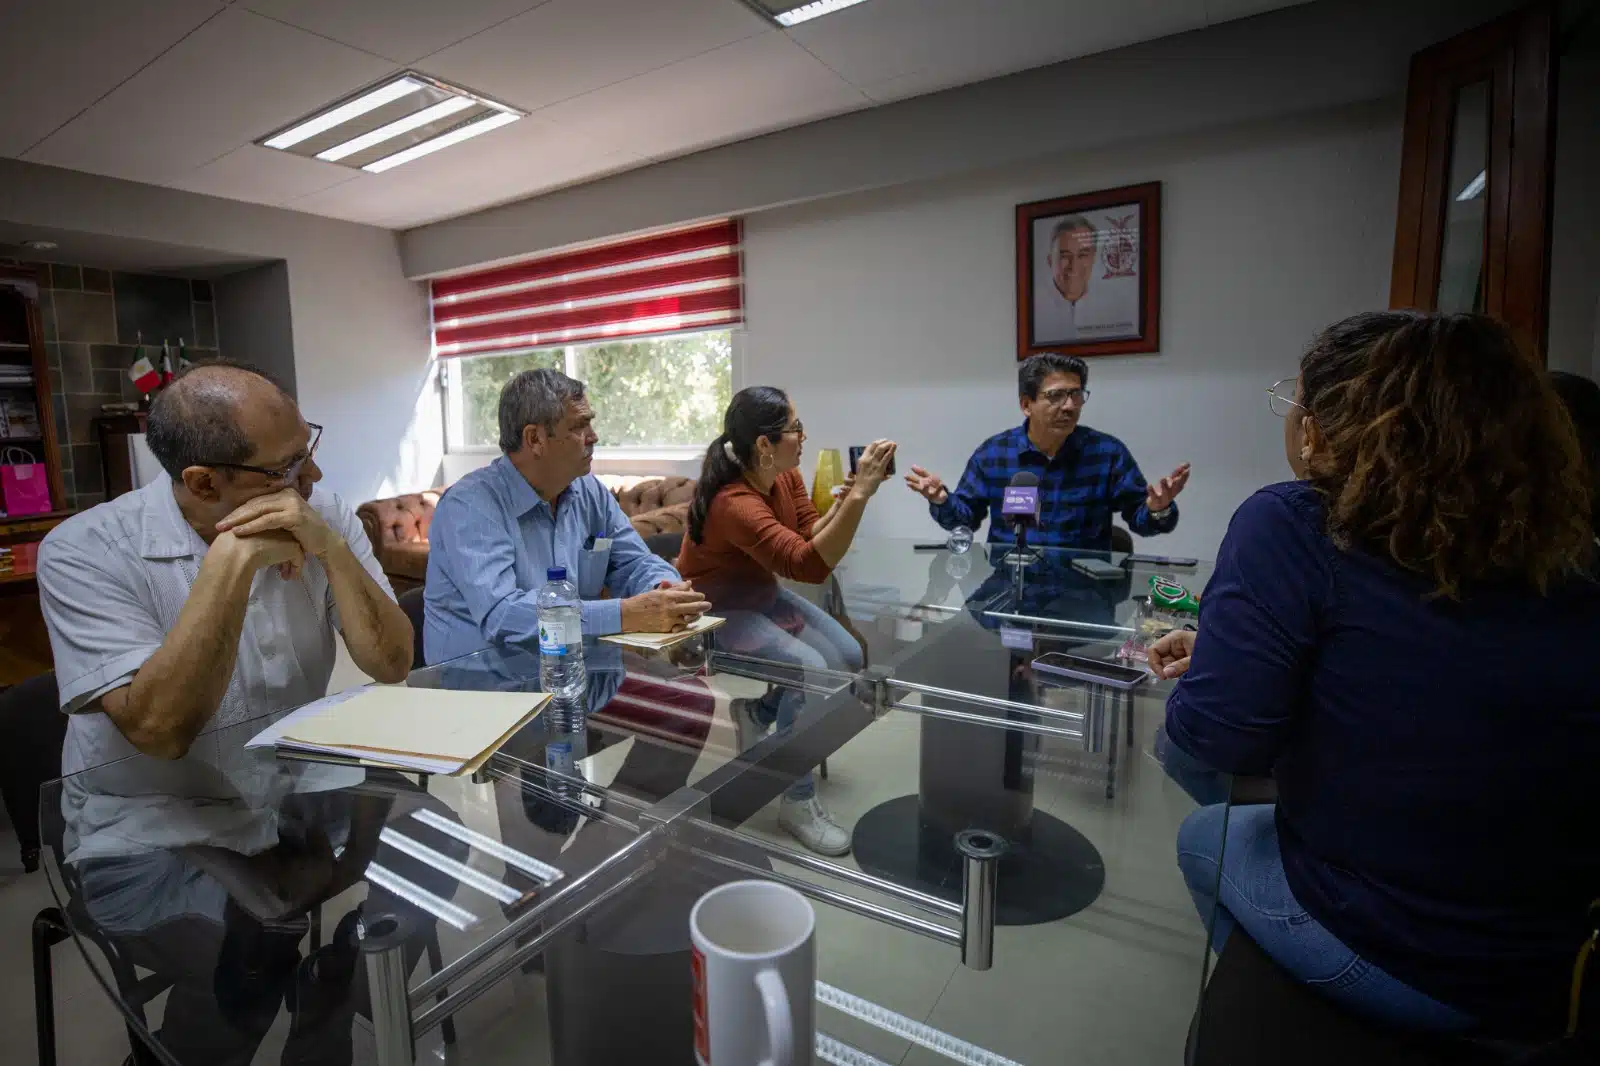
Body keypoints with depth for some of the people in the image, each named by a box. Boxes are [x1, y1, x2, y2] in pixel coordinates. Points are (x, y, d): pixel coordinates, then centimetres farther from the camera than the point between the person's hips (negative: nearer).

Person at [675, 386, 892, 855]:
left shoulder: (785, 474, -7)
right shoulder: (733, 503, -32)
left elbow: (811, 535, -6)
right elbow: (810, 564, -39)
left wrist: (846, 498, -22)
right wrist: (860, 495, -43)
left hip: (763, 593, 9)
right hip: (717, 610, -8)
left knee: (848, 658, -2)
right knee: (809, 669, -27)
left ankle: (759, 714, 19)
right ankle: (798, 802, -8)